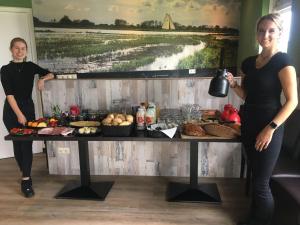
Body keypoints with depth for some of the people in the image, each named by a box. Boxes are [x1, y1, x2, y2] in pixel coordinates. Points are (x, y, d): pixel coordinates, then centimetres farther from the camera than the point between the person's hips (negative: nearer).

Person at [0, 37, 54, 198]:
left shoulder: (30, 66, 6)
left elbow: (51, 74, 14)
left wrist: (43, 79, -8)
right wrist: (19, 114, -18)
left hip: (28, 108, 1)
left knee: (27, 144, -6)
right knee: (17, 144, 6)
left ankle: (26, 180, -3)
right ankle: (26, 175, 22)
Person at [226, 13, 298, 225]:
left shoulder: (282, 61, -10)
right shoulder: (249, 62, 8)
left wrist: (270, 128, -18)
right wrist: (233, 84, -4)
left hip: (268, 127, -6)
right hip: (249, 124, 6)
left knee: (261, 183, 1)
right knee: (256, 177, 18)